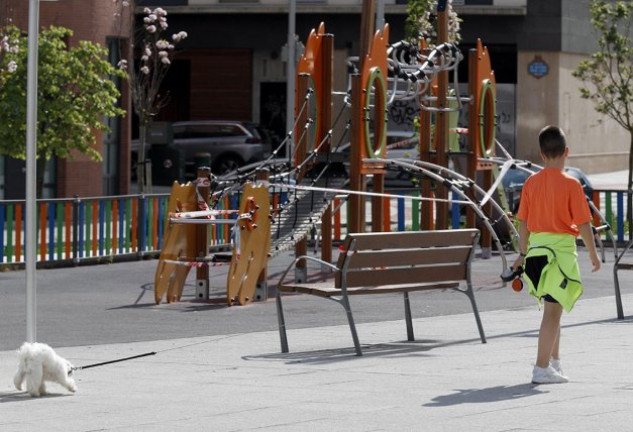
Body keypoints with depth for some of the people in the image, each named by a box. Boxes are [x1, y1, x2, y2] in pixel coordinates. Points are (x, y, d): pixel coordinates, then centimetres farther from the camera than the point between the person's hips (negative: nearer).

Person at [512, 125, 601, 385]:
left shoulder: (531, 183, 3)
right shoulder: (570, 184, -11)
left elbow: (523, 222, 7)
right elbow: (583, 224, -10)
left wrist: (523, 254, 17)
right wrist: (593, 255, 1)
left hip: (536, 249, 6)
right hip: (561, 250, -6)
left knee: (553, 308, 20)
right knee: (553, 311, -4)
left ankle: (555, 361, 28)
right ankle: (541, 369, -8)